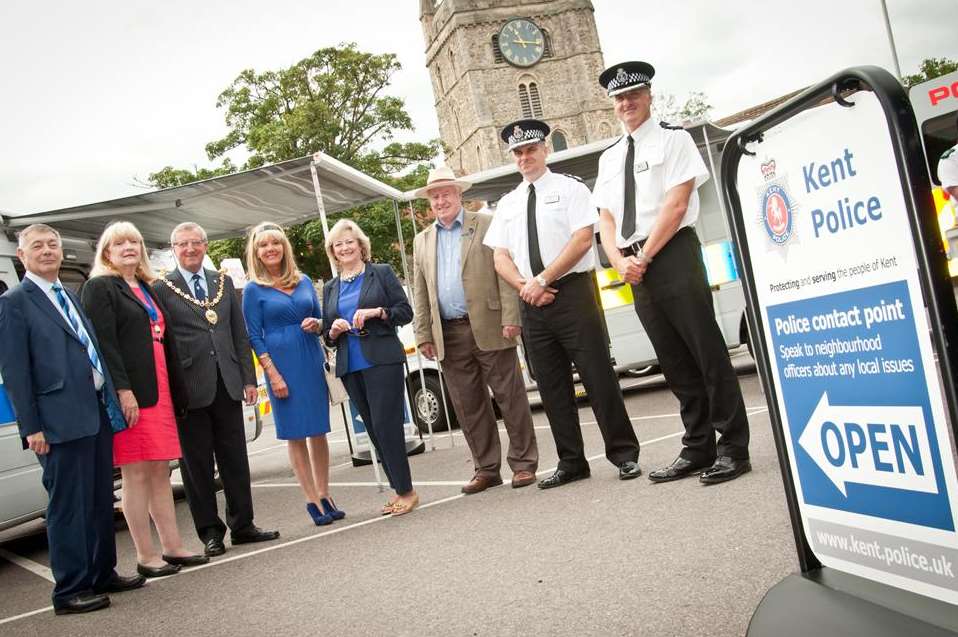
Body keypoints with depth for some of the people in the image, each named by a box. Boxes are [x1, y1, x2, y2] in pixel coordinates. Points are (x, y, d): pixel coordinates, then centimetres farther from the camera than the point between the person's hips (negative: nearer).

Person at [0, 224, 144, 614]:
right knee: (68, 506, 0)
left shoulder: (70, 296, 18)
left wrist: (112, 401, 14)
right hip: (62, 421, -8)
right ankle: (69, 590, 11)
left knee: (100, 501, 15)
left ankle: (102, 574, 28)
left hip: (98, 414, 8)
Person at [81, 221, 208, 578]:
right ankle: (146, 557, 5)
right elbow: (104, 343, -12)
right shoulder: (99, 288, -2)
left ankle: (172, 547, 16)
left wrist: (177, 392, 14)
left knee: (160, 471, 10)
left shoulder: (148, 289, 20)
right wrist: (123, 391, -21)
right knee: (136, 474, -2)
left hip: (159, 392, 7)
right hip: (129, 393, -7)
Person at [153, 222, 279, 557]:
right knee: (197, 463, 5)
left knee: (235, 458, 10)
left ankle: (242, 524, 22)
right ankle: (210, 532, 16)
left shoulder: (223, 283, 12)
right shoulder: (162, 288, -1)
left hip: (227, 384, 4)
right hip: (190, 387, -4)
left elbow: (240, 334, 11)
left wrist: (248, 378, 6)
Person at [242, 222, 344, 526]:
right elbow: (254, 337, -4)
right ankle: (312, 501, 8)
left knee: (318, 430, 6)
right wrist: (274, 375, -12)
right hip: (282, 363, -4)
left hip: (312, 360, 4)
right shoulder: (253, 290, -1)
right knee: (295, 434, 1)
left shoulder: (304, 281, 10)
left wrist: (316, 324, -8)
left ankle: (324, 495, 16)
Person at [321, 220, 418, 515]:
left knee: (385, 425, -10)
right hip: (350, 367, 5)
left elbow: (406, 312, 0)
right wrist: (334, 330, -4)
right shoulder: (330, 288, 17)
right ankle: (399, 490, 15)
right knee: (374, 430, 6)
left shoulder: (381, 273, 5)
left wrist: (375, 312, -14)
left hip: (382, 361, -5)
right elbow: (328, 336, 19)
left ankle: (406, 490, 0)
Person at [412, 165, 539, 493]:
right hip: (449, 336, 4)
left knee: (510, 397, 0)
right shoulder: (422, 241, 16)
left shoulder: (487, 225, 3)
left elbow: (506, 274, -4)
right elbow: (420, 294, 14)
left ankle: (523, 463, 11)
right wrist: (424, 335, 7)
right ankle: (486, 469, 18)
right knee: (468, 405, 8)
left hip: (489, 328, -4)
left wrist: (510, 318, -12)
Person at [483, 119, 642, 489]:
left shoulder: (569, 188, 3)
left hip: (572, 293, -5)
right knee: (552, 387, 7)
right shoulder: (507, 204, 17)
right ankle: (571, 463, 16)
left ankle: (624, 454, 6)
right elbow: (500, 258, 11)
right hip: (531, 304, 5)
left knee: (597, 376, -5)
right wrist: (526, 287, -8)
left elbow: (582, 240, -9)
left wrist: (541, 281, -13)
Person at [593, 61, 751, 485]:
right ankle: (698, 450, 15)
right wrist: (620, 261, -3)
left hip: (673, 255, -6)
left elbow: (677, 203, -9)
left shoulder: (673, 141, 3)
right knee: (676, 364, 9)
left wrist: (644, 256, -13)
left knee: (708, 354, -5)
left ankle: (733, 449, 2)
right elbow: (606, 219, 15)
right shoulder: (609, 159, 20)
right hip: (634, 269, 6)